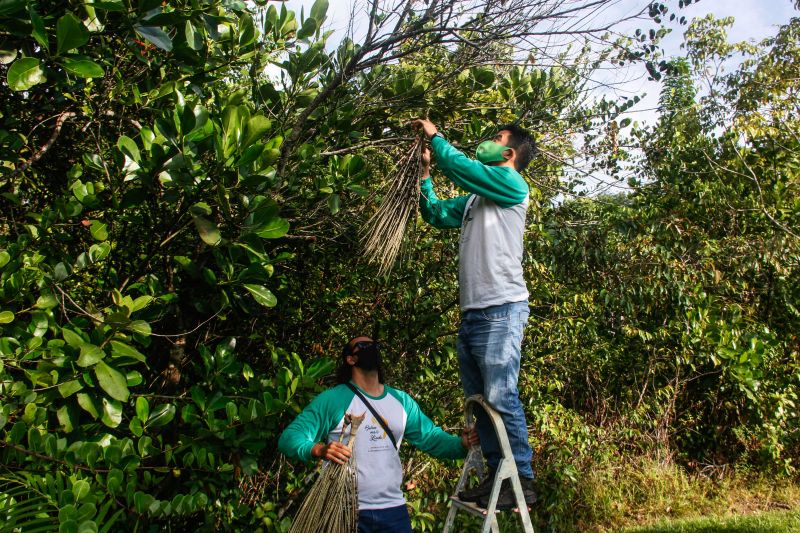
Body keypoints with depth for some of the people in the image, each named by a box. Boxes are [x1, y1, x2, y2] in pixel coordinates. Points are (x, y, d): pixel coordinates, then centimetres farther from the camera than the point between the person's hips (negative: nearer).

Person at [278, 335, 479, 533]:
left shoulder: (402, 400, 9)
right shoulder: (332, 399, -7)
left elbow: (431, 437, 7)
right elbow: (289, 437, -12)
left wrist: (461, 444, -12)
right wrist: (318, 450, -32)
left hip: (393, 509, 4)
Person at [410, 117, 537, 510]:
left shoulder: (511, 183, -2)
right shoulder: (475, 198, 21)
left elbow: (459, 165, -10)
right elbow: (436, 214, 29)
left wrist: (434, 135, 5)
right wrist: (425, 171, 23)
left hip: (501, 310, -9)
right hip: (472, 312, 9)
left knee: (500, 397, -10)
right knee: (479, 399, 9)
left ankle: (522, 481, -1)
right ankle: (497, 474, 17)